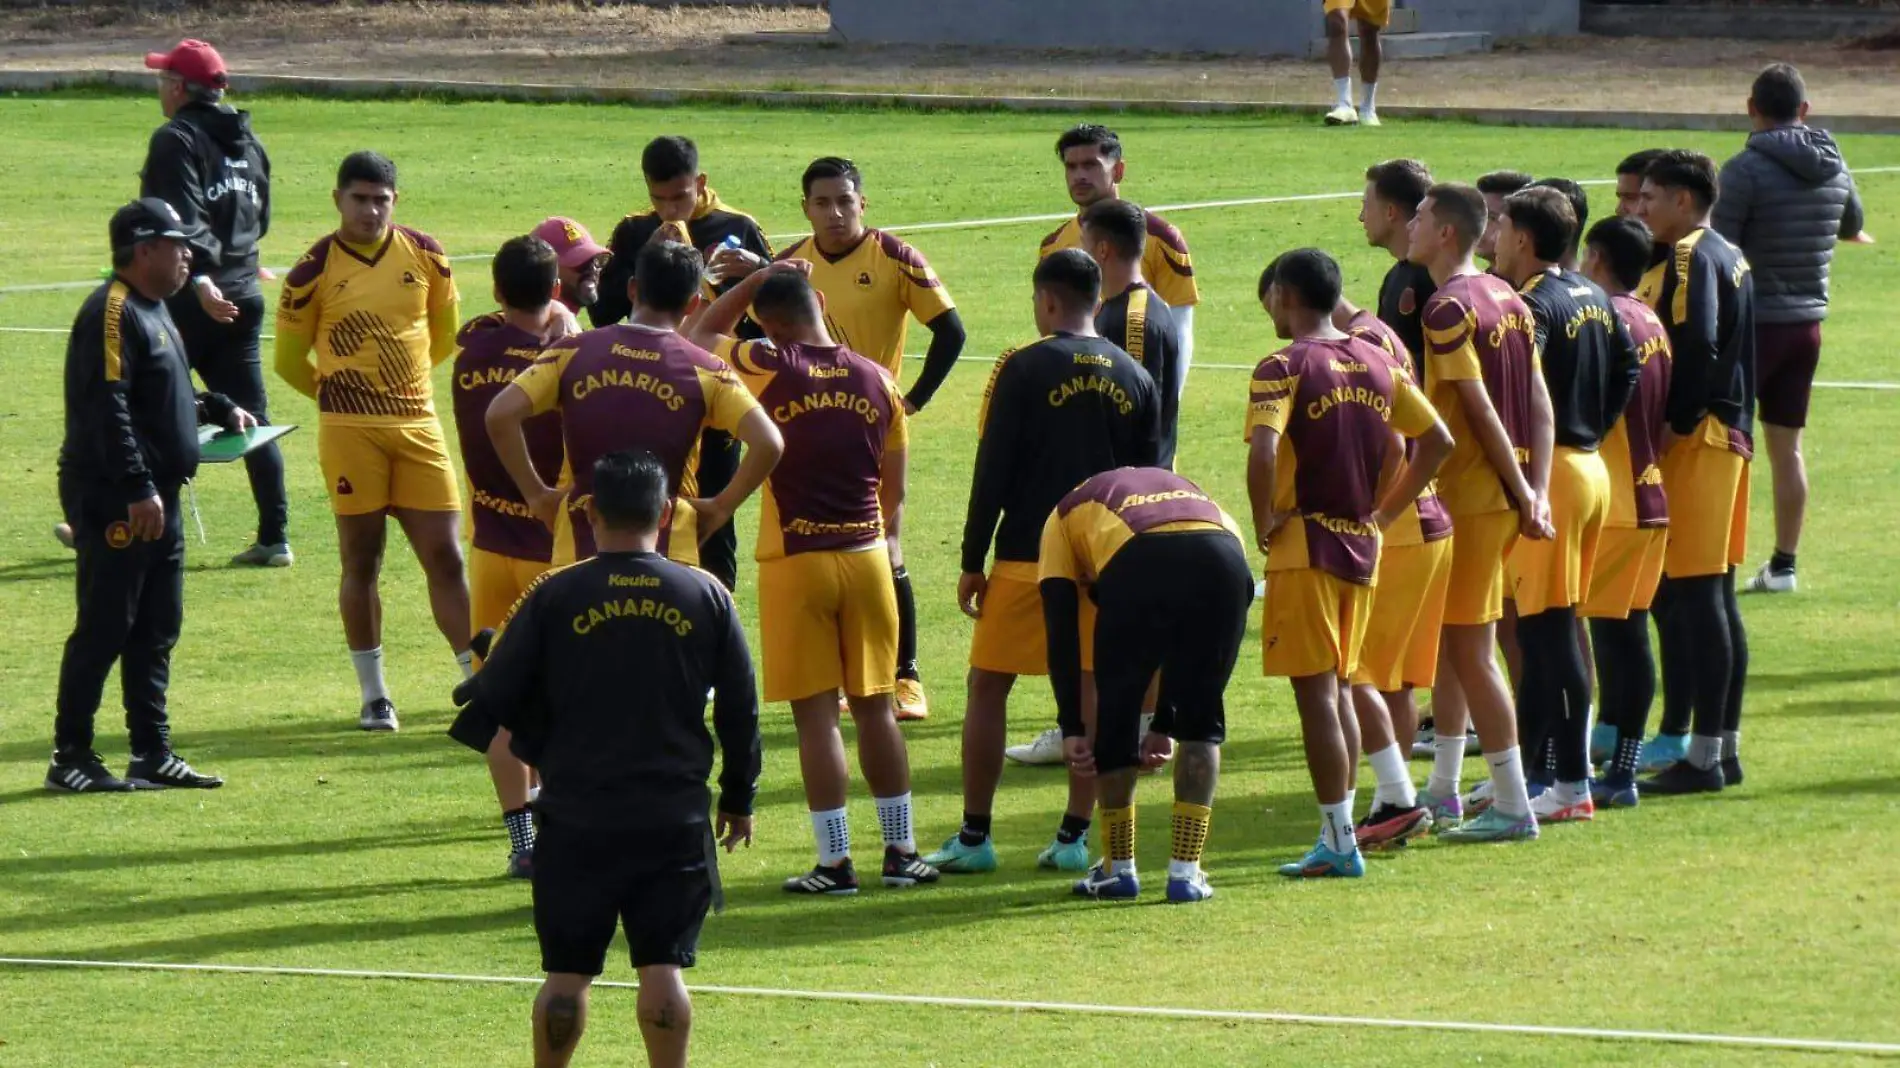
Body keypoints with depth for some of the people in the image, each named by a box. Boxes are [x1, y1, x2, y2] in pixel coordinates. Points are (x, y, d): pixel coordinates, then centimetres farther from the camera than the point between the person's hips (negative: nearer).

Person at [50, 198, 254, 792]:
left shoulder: (153, 311, 17)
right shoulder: (112, 313, -15)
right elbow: (108, 408, -22)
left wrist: (220, 410, 19)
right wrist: (137, 488, -26)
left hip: (156, 497, 10)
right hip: (111, 498, -10)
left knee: (157, 628, 12)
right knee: (105, 628, -7)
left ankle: (154, 754, 17)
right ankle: (70, 758, -2)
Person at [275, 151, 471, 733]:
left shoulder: (425, 255, 3)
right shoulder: (314, 271, -5)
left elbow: (445, 332, 18)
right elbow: (289, 360, 4)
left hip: (419, 423, 2)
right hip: (349, 427, -2)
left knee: (446, 557, 2)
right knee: (361, 560, 2)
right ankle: (374, 696, 11)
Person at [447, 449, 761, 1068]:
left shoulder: (555, 597, -5)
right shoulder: (706, 597, 0)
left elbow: (493, 698, -3)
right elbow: (740, 711, 6)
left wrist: (543, 752, 17)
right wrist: (739, 800, 18)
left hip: (577, 815, -1)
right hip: (676, 818, 1)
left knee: (567, 971, 7)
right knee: (662, 968, 3)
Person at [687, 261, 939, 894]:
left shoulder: (767, 368, -8)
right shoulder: (877, 381, 3)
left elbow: (702, 333, 11)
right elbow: (894, 489, 11)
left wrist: (758, 278, 13)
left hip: (794, 562, -3)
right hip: (867, 556, 4)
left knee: (816, 713, 0)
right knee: (875, 705, 13)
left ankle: (835, 861, -1)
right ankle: (900, 850, 17)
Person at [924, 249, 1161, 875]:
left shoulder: (1023, 370, -7)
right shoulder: (1134, 378, 7)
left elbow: (993, 471, -8)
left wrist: (973, 563, -2)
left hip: (1028, 557, -4)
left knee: (988, 687, 4)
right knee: (1091, 690, 8)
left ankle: (974, 837, 4)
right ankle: (1074, 837, 7)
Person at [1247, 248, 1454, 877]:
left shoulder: (1285, 367, -11)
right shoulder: (1375, 365, 9)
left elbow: (1263, 452, -27)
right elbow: (1438, 441, 12)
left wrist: (1265, 524, -13)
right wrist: (1384, 513, 14)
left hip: (1305, 547, -7)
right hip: (1362, 545, 7)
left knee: (1315, 692, -3)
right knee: (1338, 688, 16)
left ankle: (1339, 842, -5)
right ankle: (1338, 833, 18)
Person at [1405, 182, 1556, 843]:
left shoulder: (1448, 309, -16)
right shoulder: (1507, 299, 11)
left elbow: (1480, 410, -19)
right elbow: (1539, 403, 9)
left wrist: (1522, 495, -15)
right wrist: (1536, 490, 4)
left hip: (1467, 492, -9)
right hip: (1507, 492, 9)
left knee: (1469, 650, -4)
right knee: (1451, 638, 19)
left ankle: (1513, 806, -5)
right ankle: (1443, 791, 26)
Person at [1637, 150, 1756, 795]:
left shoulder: (1690, 258, -13)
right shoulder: (1733, 259, 17)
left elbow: (1695, 350, -23)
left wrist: (1672, 426, -18)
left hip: (1696, 440, -10)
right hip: (1734, 433, 10)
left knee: (1691, 596, -8)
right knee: (1715, 595, 14)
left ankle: (1703, 755, -8)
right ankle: (1725, 746, 17)